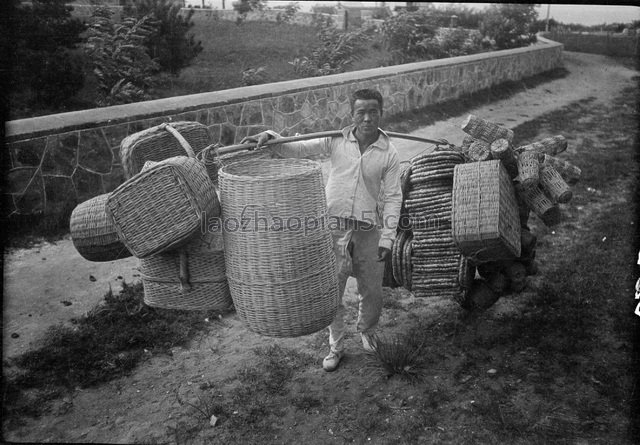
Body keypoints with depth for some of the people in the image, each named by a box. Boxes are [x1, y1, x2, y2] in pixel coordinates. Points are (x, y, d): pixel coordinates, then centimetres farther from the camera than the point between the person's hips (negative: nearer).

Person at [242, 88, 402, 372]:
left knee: (371, 292, 12)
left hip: (368, 232, 0)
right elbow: (297, 150, -2)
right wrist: (269, 137, -19)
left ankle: (366, 331, 45)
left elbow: (393, 198, -4)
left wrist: (387, 238, -10)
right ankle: (335, 347, 29)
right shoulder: (336, 141, -1)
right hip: (333, 228, 0)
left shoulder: (388, 154, -2)